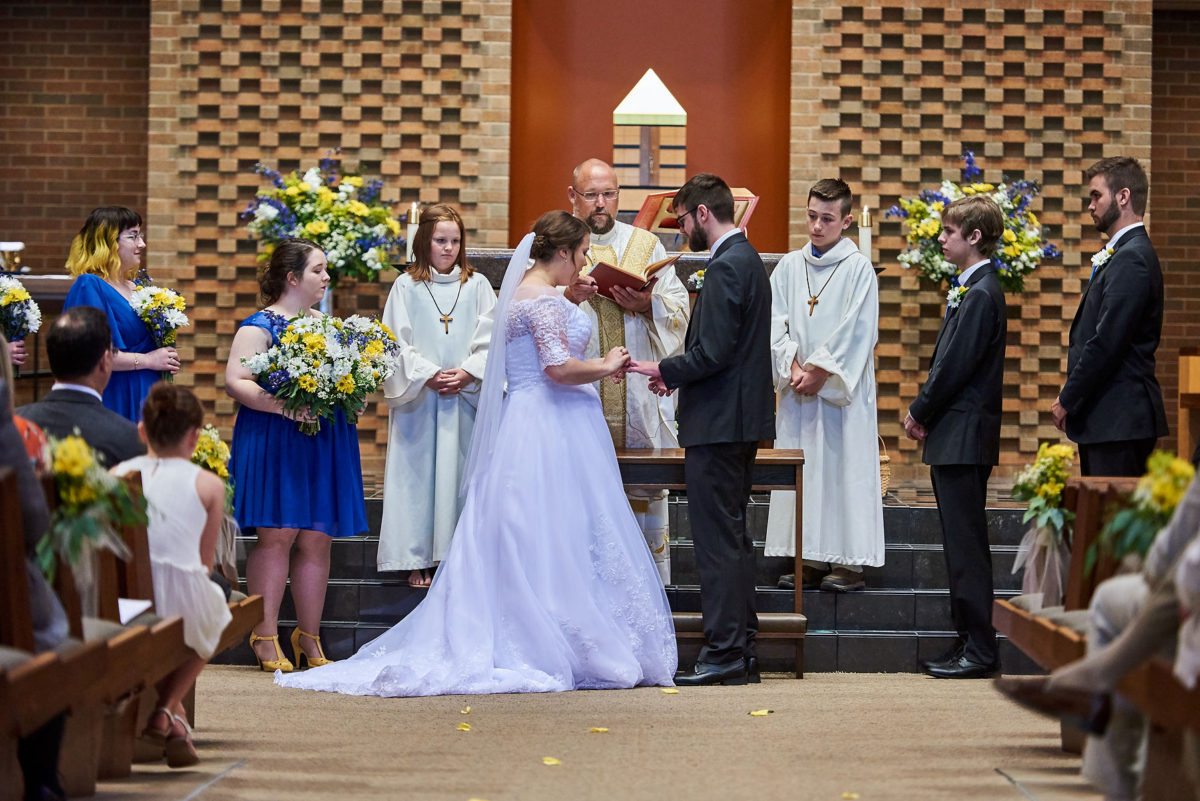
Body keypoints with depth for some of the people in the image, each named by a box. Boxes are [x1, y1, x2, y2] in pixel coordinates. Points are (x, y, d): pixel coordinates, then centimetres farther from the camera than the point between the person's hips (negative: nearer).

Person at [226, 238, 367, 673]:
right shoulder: (260, 326, -4)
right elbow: (235, 381, -12)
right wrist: (282, 405, -24)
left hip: (325, 443, 6)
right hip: (274, 441, -6)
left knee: (317, 539, 4)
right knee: (277, 535, -8)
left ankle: (309, 637, 11)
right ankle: (266, 638, -4)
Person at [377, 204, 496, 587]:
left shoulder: (477, 285, 7)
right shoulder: (406, 287, 4)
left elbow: (489, 340, 3)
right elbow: (397, 343, -1)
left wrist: (467, 373, -11)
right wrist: (428, 376, -11)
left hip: (467, 395, 1)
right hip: (419, 397, -1)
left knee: (461, 473, 1)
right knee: (419, 474, -1)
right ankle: (418, 561, 4)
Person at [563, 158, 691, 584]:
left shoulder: (646, 244, 12)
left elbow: (680, 308, 8)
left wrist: (648, 305, -12)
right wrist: (566, 296, -18)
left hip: (638, 392, 2)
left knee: (646, 492, 2)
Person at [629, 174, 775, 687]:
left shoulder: (726, 267, -16)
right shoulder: (748, 260, 16)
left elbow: (713, 353, -22)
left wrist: (665, 370, -8)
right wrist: (677, 374, 13)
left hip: (719, 423, -10)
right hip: (741, 420, 11)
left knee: (717, 539, -7)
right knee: (733, 537, 14)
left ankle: (724, 654, -5)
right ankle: (742, 651, 18)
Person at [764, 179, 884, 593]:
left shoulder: (858, 268, -3)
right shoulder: (789, 266, 9)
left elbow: (856, 332, -9)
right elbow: (776, 324, 4)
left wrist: (819, 372, -12)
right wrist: (794, 369, -9)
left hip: (842, 389, -4)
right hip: (798, 388, 4)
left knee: (846, 466, -3)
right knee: (803, 470, 5)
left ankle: (850, 562, 1)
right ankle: (812, 559, 10)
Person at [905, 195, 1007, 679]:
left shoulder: (981, 293, -15)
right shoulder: (968, 289, 15)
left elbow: (957, 366, -18)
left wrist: (920, 413, -7)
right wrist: (925, 413, 8)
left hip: (964, 436, -10)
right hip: (954, 437, 10)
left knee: (967, 544, -7)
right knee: (960, 544, 12)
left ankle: (980, 651, -4)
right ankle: (968, 640, 18)